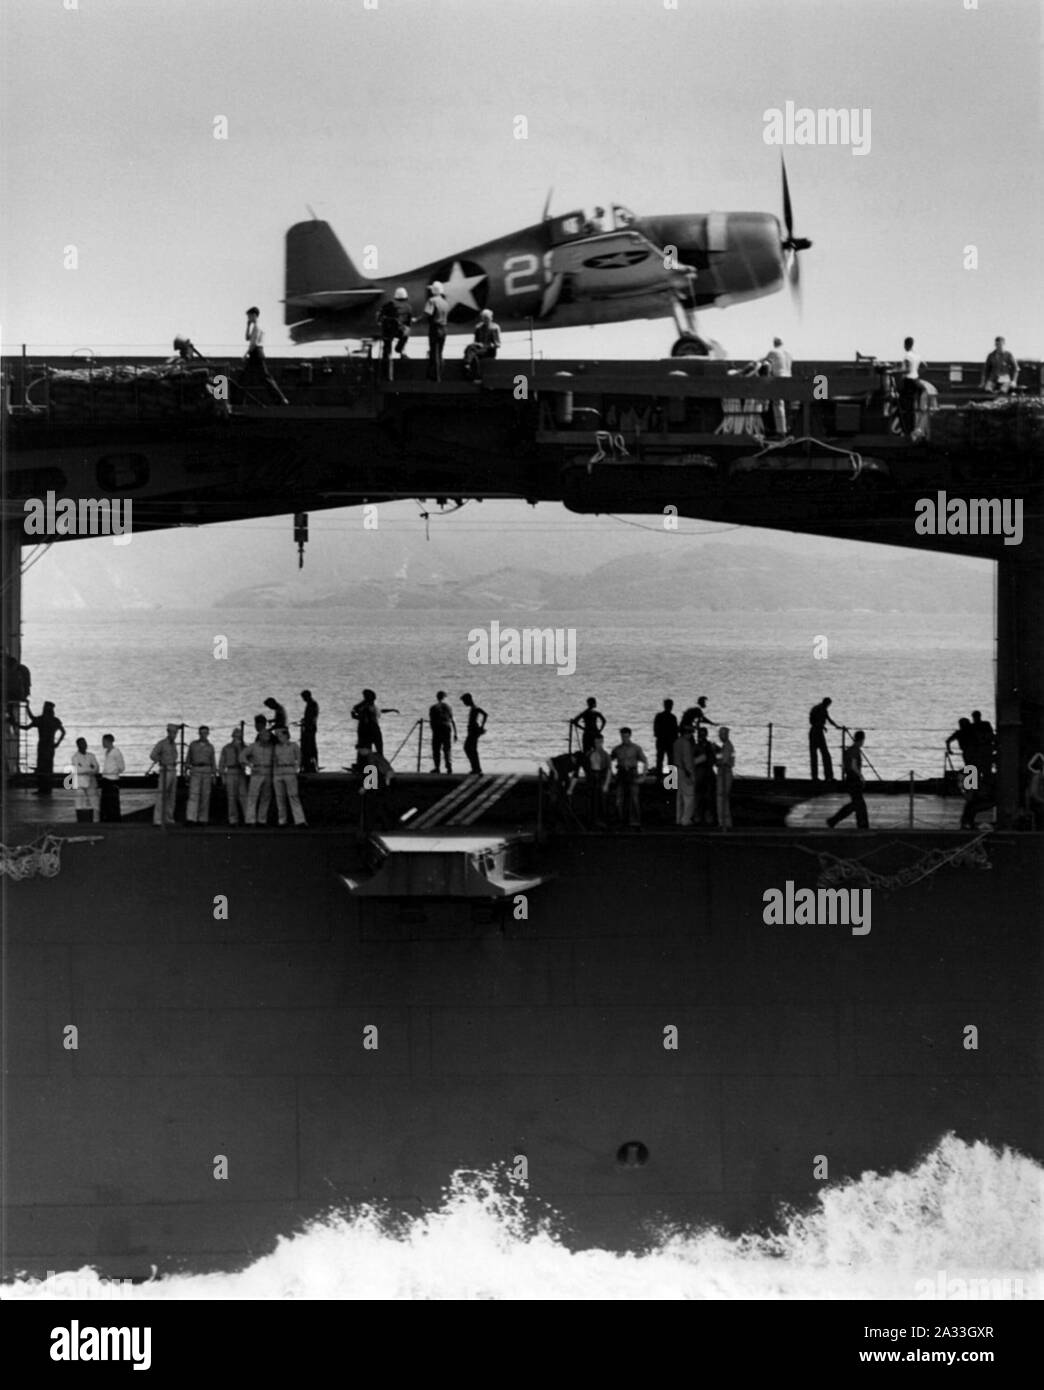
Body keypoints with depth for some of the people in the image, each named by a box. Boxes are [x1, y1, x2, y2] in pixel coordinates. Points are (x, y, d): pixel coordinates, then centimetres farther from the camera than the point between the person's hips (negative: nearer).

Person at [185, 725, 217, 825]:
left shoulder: (210, 747, 9)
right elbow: (188, 758, 10)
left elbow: (213, 762, 10)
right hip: (195, 771, -1)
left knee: (205, 796, 0)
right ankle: (190, 819, -20)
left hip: (206, 772, 1)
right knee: (193, 794, -13)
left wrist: (214, 776, 2)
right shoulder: (193, 744, 7)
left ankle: (202, 820, 7)